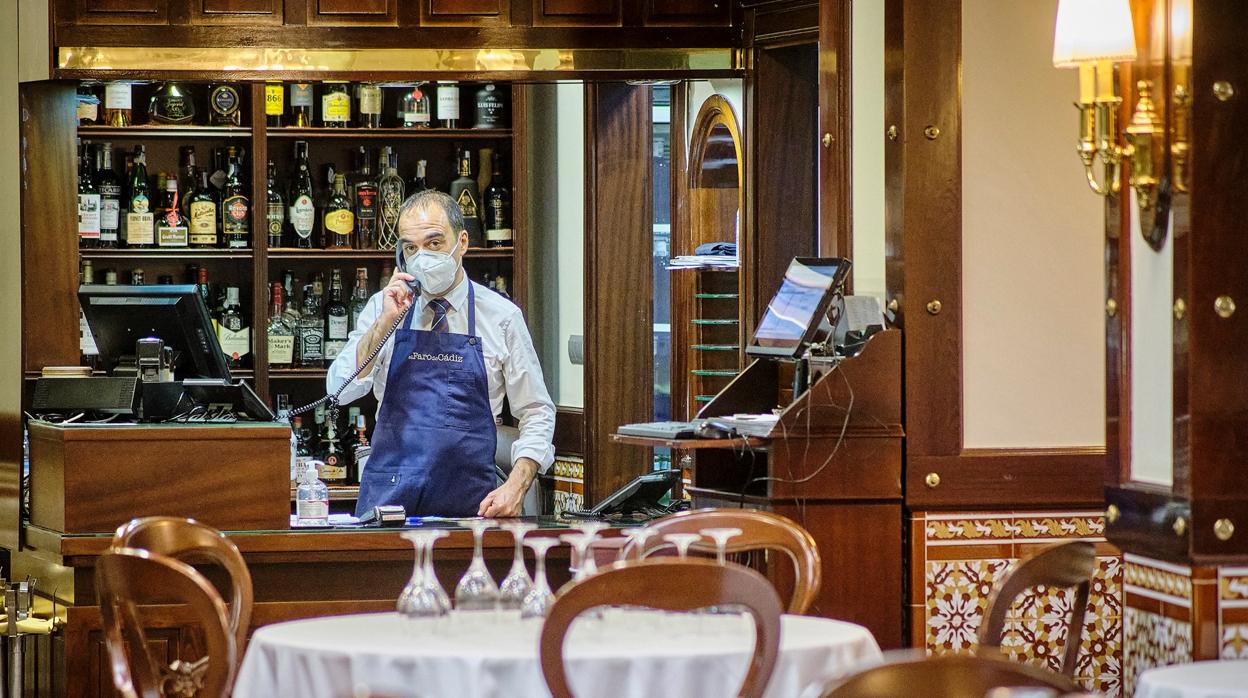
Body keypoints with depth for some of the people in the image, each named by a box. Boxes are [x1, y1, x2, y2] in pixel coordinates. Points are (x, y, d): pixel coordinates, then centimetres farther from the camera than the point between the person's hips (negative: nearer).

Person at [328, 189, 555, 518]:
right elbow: (340, 391, -3)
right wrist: (385, 322, -11)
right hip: (389, 496, 1)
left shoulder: (502, 317, 3)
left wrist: (515, 487, -10)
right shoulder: (382, 307, 7)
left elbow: (537, 414, 5)